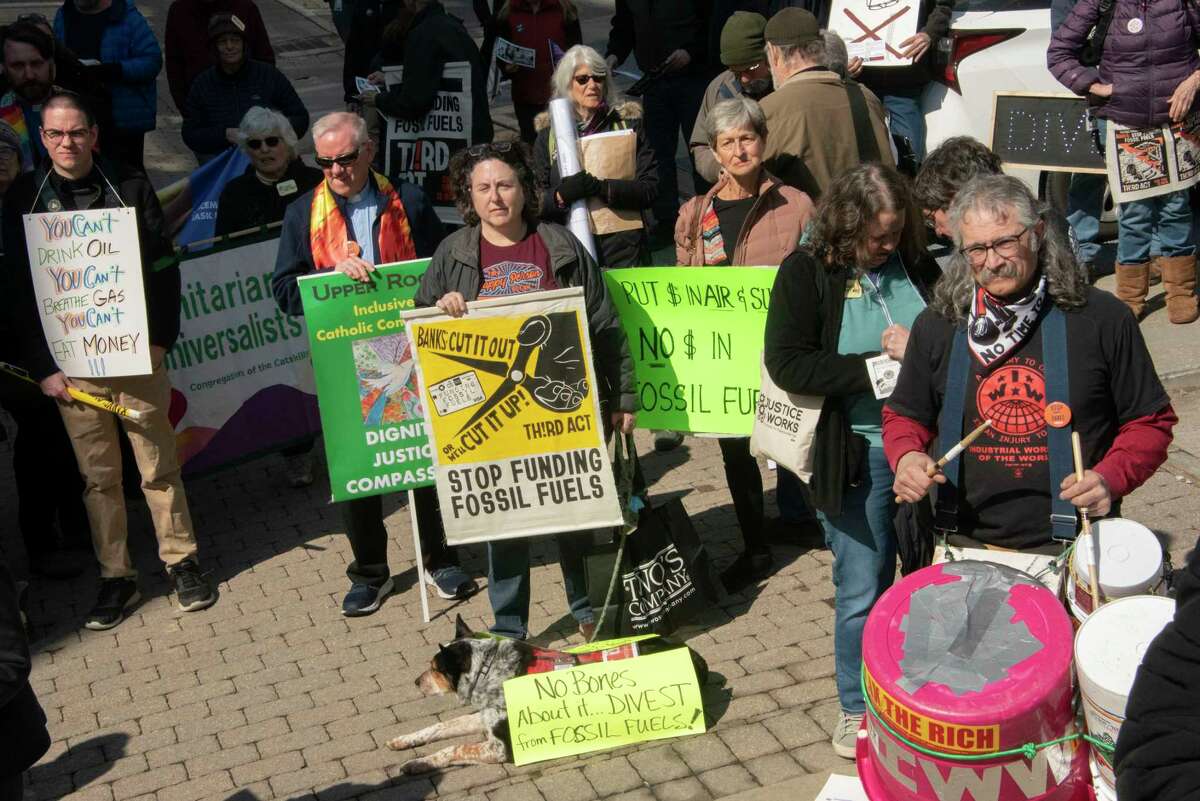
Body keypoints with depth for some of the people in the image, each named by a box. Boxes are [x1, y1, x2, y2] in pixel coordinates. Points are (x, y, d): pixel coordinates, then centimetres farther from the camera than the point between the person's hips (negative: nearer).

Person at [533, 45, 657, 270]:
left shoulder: (629, 123, 7)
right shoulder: (548, 133, 9)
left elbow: (650, 189, -2)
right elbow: (534, 201, 5)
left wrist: (601, 187, -16)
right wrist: (562, 195, -16)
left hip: (624, 250, 0)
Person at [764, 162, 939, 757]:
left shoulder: (916, 265, 3)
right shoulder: (807, 271, -8)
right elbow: (785, 362, -15)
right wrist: (873, 368, -19)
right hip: (856, 455, -4)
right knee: (862, 591, 6)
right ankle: (857, 708, 25)